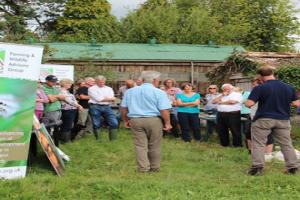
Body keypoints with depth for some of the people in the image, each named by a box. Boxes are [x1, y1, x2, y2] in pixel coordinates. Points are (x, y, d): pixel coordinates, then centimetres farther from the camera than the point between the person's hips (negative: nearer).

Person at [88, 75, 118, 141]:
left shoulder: (109, 89, 16)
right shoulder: (92, 89, 2)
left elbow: (112, 99, 2)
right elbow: (98, 98, -11)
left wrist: (103, 98, -12)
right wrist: (109, 98, -3)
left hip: (107, 107, 3)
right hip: (95, 107, -3)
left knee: (114, 123, -5)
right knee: (96, 125, 1)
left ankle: (113, 139, 4)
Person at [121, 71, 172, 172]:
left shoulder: (130, 91, 10)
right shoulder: (159, 92, -5)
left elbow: (123, 108, 11)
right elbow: (164, 110, -11)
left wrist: (126, 120, 21)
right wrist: (167, 123, -1)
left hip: (135, 120, 3)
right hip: (154, 120, -3)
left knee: (140, 145, 6)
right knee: (154, 146, 10)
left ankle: (143, 168, 2)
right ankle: (155, 167, 20)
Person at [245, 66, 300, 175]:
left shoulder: (259, 88, -11)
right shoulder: (288, 87, 3)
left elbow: (249, 104, -15)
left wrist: (245, 102, 7)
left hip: (263, 120, -4)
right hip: (283, 120, 4)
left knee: (258, 144, 4)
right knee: (286, 144, 13)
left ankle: (257, 166, -4)